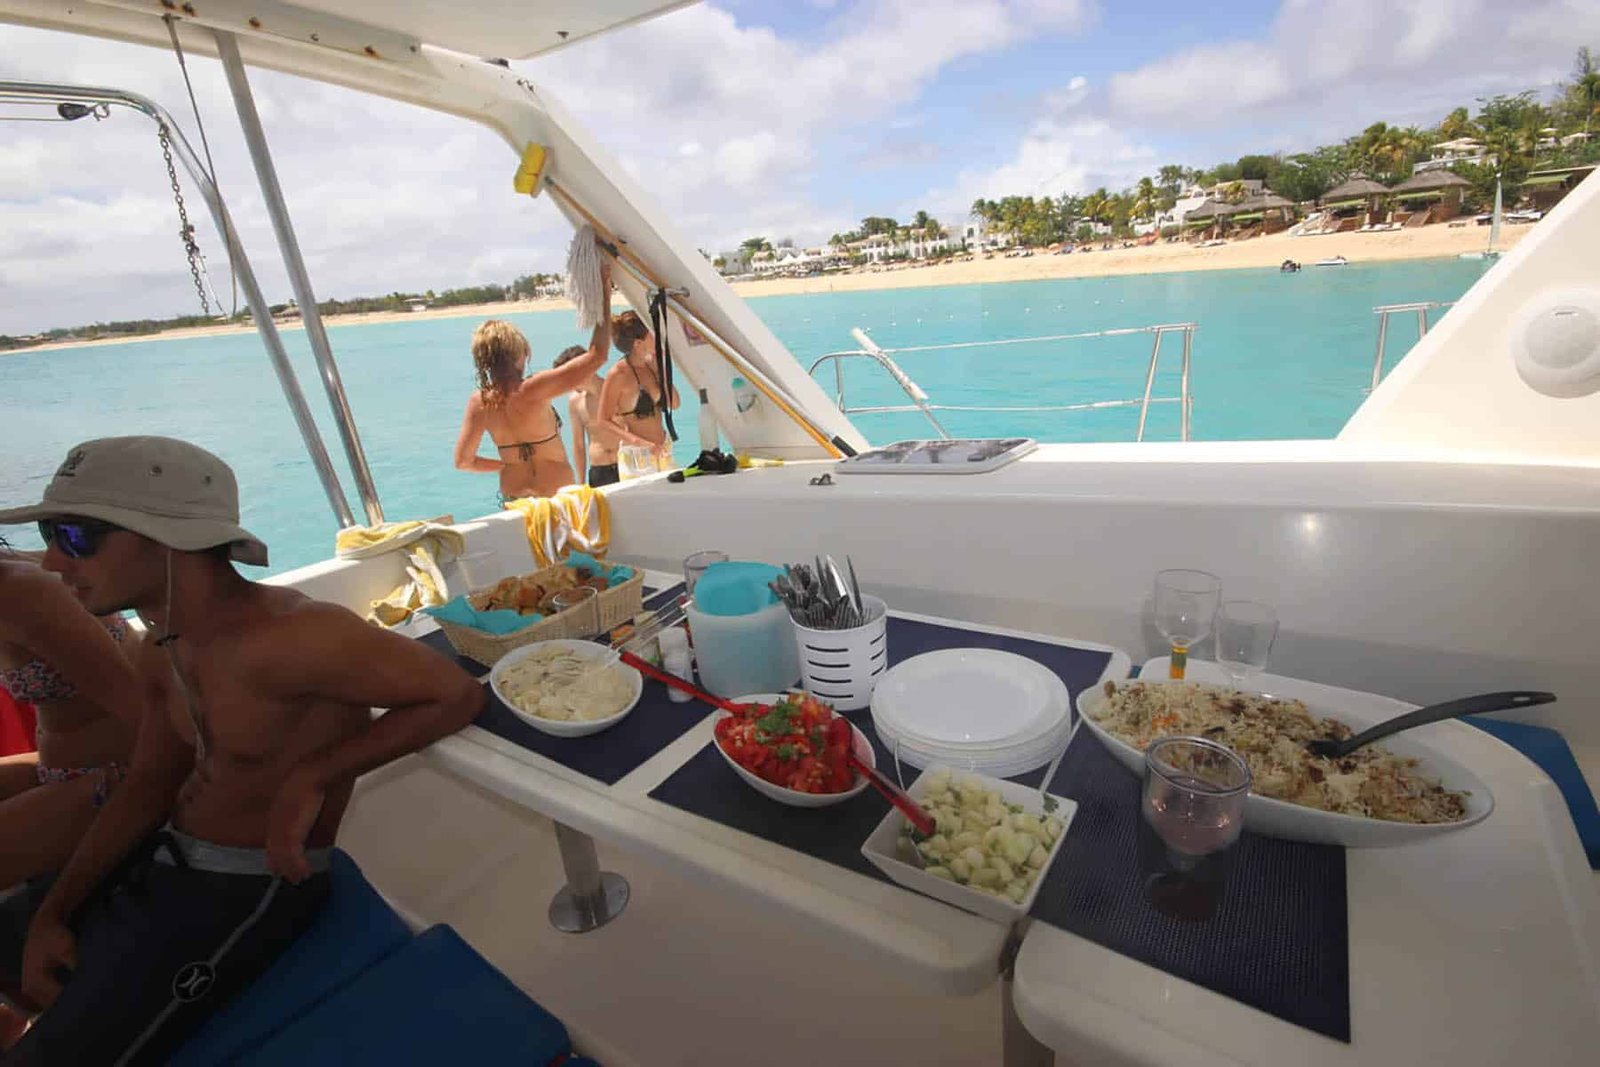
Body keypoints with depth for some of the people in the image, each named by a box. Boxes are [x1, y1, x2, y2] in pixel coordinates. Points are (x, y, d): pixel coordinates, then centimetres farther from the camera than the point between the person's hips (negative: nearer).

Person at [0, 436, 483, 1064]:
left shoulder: (290, 636, -31)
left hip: (247, 891, -8)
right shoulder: (160, 658, 1)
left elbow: (457, 694, -29)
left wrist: (311, 778, -25)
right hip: (154, 860, 8)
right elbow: (149, 783, 11)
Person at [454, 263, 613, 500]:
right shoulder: (534, 390, -22)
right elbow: (597, 355, -22)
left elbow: (463, 460, 0)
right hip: (556, 497, -5)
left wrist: (508, 464, 14)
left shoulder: (478, 403, -6)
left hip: (513, 500, 5)